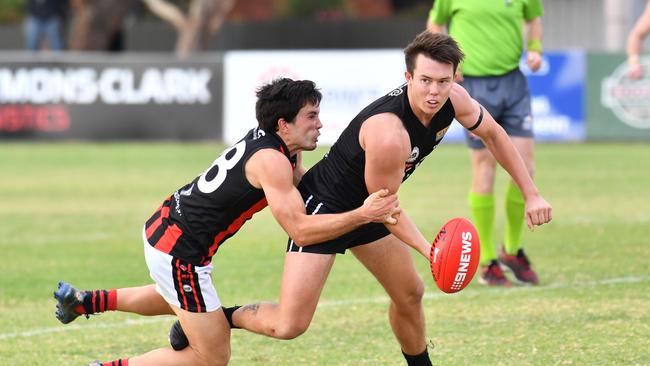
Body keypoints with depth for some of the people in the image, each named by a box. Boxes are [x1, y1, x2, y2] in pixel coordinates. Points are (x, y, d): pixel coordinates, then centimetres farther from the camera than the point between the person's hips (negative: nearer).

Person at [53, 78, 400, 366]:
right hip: (179, 254, -10)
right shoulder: (271, 161, -23)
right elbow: (300, 230, -28)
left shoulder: (265, 141, 5)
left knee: (176, 298, 41)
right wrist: (362, 215, -27)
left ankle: (84, 301, 43)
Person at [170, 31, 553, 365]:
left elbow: (493, 133, 7)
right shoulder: (388, 133, -38)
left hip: (366, 211, 8)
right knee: (289, 325, -15)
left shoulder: (455, 100, -14)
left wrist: (531, 193, 8)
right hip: (324, 206, -8)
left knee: (410, 294, 19)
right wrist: (429, 249, -29)